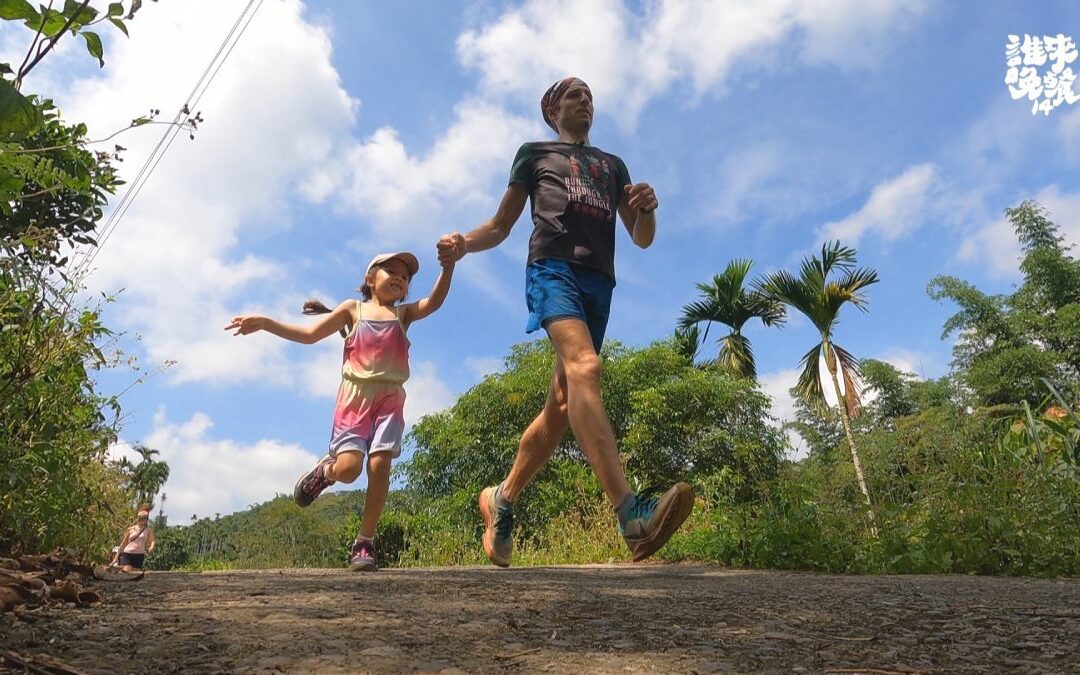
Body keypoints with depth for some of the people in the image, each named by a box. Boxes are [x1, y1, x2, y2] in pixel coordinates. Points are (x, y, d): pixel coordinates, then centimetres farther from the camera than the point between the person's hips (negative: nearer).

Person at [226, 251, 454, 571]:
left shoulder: (403, 313, 12)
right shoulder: (353, 309, 11)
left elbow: (434, 302, -7)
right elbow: (310, 335, 9)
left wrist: (448, 264, -22)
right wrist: (264, 323, -1)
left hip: (390, 399, 1)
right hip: (355, 397, -1)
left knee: (379, 465, -11)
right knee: (348, 468, -15)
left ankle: (364, 544, 0)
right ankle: (325, 470, 24)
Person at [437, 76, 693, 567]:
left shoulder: (612, 165, 32)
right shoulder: (535, 153, 25)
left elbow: (643, 239, 23)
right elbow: (501, 226, 20)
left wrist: (646, 208, -1)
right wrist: (462, 244, -2)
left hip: (599, 281, 5)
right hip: (553, 267, -4)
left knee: (562, 405, -3)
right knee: (584, 366, -31)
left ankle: (502, 499, 14)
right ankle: (632, 515, -43)